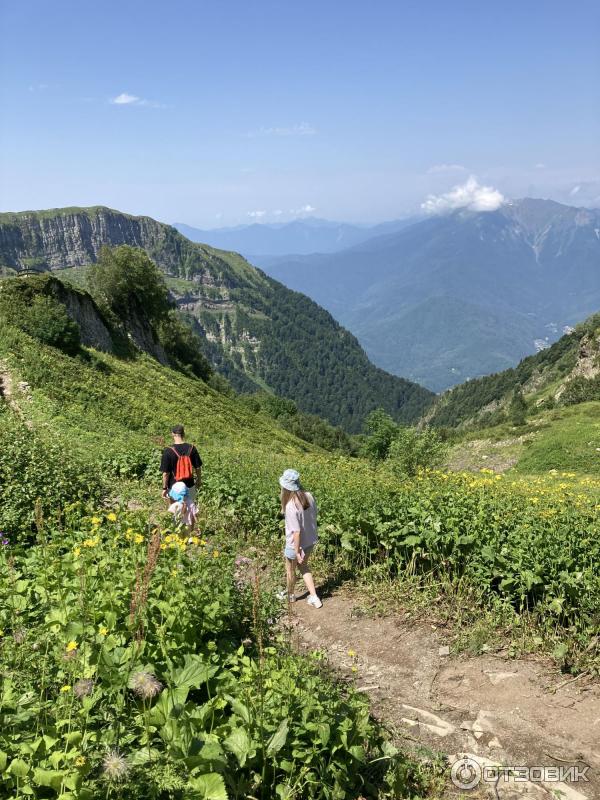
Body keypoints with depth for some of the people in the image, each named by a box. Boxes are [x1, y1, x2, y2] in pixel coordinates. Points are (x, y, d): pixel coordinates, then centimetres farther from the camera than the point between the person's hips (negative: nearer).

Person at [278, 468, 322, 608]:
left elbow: (296, 532, -27)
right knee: (303, 566, 30)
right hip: (310, 541, 6)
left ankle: (290, 595, 47)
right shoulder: (309, 496, -12)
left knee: (290, 570, 23)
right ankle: (314, 597, 30)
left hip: (296, 545, -6)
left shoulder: (291, 506, -31)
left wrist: (297, 552, -16)